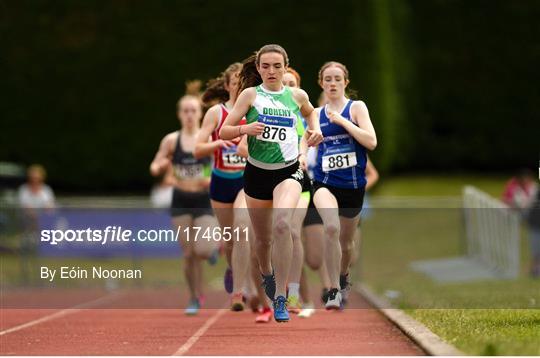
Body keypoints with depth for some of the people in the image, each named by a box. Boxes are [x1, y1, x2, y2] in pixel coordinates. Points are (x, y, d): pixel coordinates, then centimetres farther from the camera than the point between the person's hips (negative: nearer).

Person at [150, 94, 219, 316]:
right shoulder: (171, 140, 0)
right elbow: (154, 168, 5)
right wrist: (161, 167, -17)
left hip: (204, 200, -1)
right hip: (181, 202, 1)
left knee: (202, 251, -14)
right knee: (189, 254, -1)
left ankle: (214, 246, 24)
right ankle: (195, 299, 14)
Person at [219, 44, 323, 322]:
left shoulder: (297, 96, 4)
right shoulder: (250, 94, -2)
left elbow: (309, 112, 29)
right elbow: (224, 132, -4)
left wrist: (315, 129, 10)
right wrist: (245, 129, -23)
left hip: (289, 171, -1)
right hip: (257, 173, 1)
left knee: (282, 224, -28)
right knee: (263, 238, 13)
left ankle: (280, 297, -23)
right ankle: (266, 274, 49)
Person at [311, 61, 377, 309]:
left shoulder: (356, 108, -2)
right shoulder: (316, 114, 7)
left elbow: (372, 142, -15)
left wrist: (343, 121, -19)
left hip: (353, 185, 0)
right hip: (325, 183, 0)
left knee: (346, 240, 16)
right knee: (331, 228, -29)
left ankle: (343, 277, 49)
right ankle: (334, 291, -24)